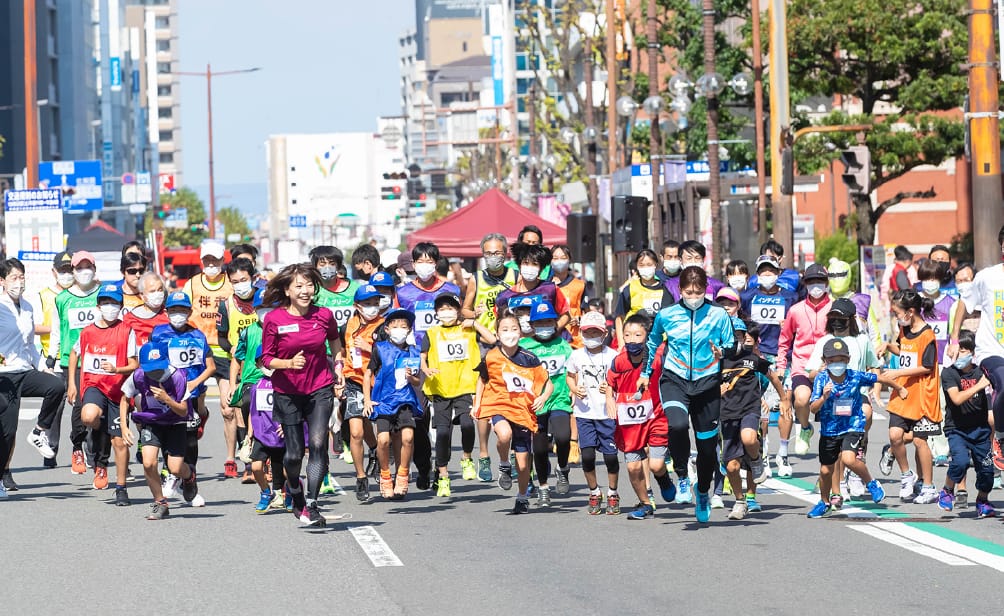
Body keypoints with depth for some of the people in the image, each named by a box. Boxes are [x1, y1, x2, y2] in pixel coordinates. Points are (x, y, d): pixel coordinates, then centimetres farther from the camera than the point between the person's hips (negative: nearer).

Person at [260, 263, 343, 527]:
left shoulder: (324, 316, -3)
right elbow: (267, 359, -4)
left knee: (318, 443, -16)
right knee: (294, 453, 3)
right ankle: (294, 487, 36)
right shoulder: (274, 320, -10)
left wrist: (338, 371, 14)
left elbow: (335, 341, 19)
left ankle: (311, 505, -13)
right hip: (287, 393, -1)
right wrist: (289, 363, -22)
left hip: (320, 390, 1)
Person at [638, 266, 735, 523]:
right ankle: (682, 478, -9)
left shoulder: (719, 315, -2)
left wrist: (722, 353, -18)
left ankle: (703, 492, 32)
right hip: (675, 379, -1)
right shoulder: (666, 315, 1)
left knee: (707, 443, 6)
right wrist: (646, 372, 26)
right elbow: (653, 342, 20)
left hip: (707, 383, 1)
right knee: (677, 425, -30)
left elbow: (731, 346, 5)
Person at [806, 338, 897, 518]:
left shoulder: (856, 377, -12)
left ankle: (871, 483, 1)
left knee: (848, 459, -27)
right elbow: (813, 409, -15)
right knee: (825, 470, 11)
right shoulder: (821, 379, -12)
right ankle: (825, 503, 38)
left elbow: (881, 378, 6)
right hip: (829, 428, 2)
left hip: (853, 426, -2)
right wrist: (824, 397, -35)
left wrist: (900, 389, 21)